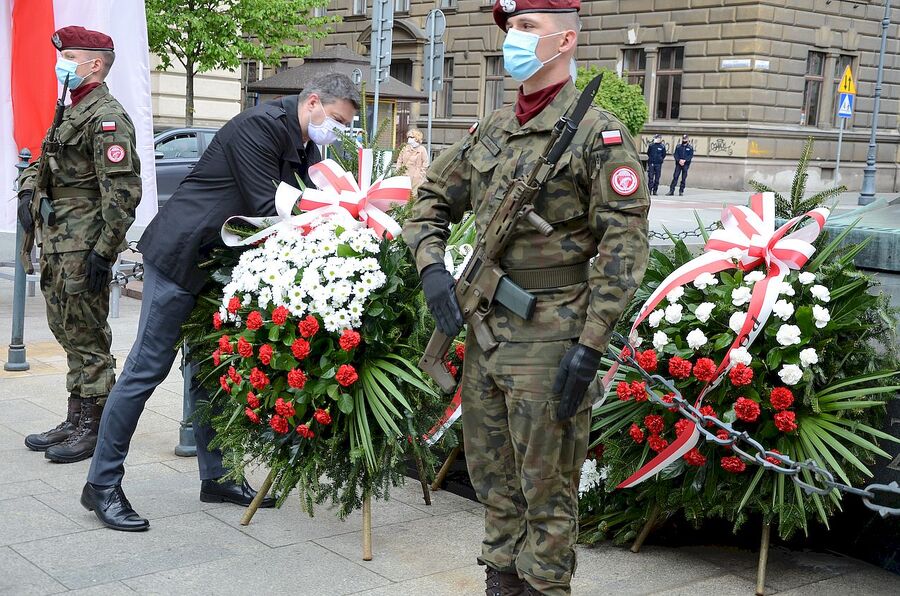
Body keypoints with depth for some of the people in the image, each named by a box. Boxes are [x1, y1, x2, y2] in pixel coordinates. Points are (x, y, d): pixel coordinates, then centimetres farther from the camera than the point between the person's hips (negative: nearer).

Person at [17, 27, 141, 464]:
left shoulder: (107, 117, -13)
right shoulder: (72, 112, 18)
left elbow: (122, 191, -21)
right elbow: (45, 162, 31)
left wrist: (104, 251, -23)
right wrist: (28, 189, 10)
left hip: (83, 247, -10)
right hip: (56, 243, 10)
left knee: (87, 338, -3)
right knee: (67, 332, 15)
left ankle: (93, 429, 6)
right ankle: (76, 421, 25)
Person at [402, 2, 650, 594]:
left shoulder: (598, 133, -9)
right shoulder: (489, 131, 12)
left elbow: (624, 246, -14)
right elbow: (432, 199, 23)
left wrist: (590, 347, -19)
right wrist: (432, 265, 3)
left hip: (549, 340, -7)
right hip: (484, 331, 7)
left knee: (546, 491, 4)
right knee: (493, 480, 17)